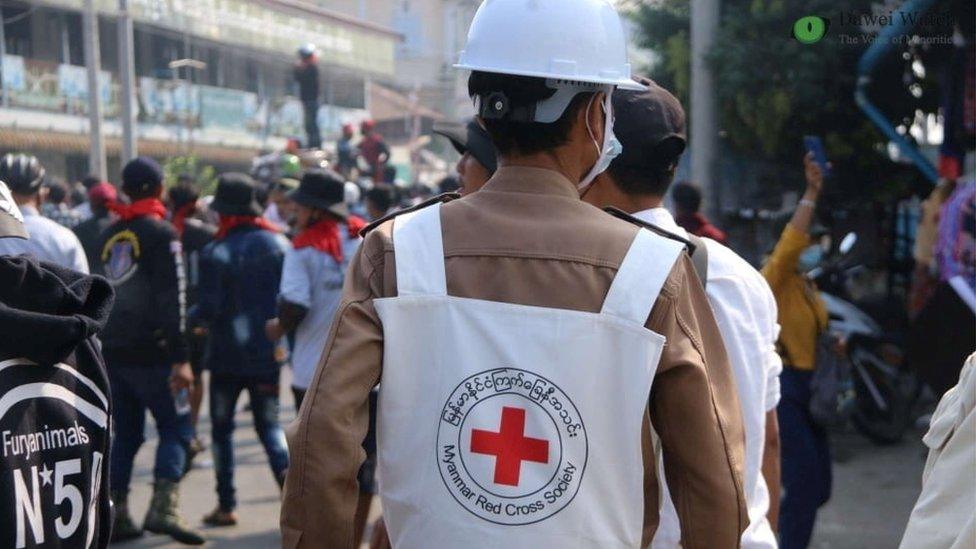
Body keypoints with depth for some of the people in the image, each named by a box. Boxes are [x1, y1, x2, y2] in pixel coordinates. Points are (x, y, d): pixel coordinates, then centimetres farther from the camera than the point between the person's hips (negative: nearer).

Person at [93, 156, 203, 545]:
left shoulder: (109, 236, 12)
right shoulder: (162, 234, -9)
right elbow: (172, 301, -16)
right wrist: (180, 358, -18)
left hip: (113, 352, 7)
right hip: (150, 353, -6)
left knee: (126, 433, 14)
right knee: (176, 429, 0)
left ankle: (117, 515, 14)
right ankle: (163, 508, -14)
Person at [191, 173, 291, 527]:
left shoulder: (216, 253, -12)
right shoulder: (279, 244, 2)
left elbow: (208, 309, -14)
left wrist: (187, 320, 5)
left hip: (227, 355, -3)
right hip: (268, 353, 3)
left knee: (222, 428, 12)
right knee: (269, 425, 12)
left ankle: (226, 506, 14)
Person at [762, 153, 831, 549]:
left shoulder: (806, 285, 15)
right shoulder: (775, 278, -11)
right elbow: (792, 242, -31)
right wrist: (811, 193, -36)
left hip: (806, 387, 9)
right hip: (780, 386, -9)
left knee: (818, 486, 12)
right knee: (805, 484, -12)